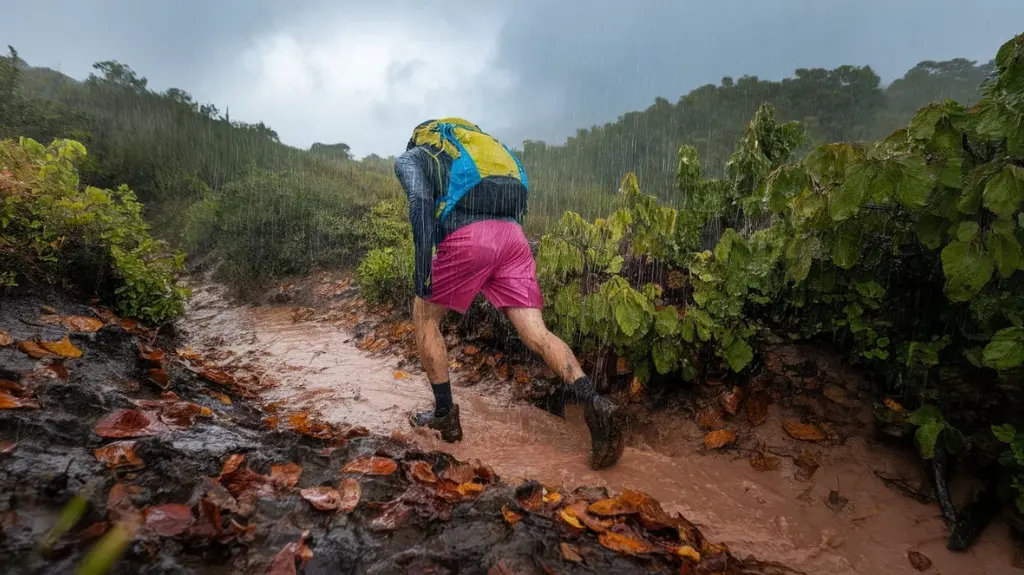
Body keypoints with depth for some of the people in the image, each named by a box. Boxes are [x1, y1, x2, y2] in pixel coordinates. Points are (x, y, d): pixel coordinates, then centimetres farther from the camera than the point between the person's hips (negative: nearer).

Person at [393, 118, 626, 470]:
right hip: (512, 235, 5)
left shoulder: (410, 157, 20)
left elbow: (420, 201, -4)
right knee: (536, 332, 0)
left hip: (467, 237, -5)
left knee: (424, 318, 17)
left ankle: (444, 414, 19)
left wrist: (422, 262, -12)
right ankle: (595, 404, -20)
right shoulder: (478, 143, 37)